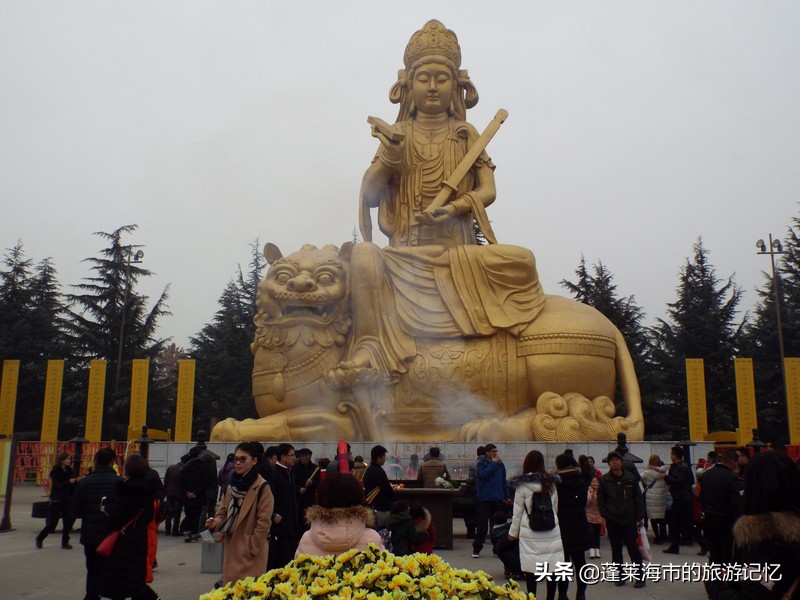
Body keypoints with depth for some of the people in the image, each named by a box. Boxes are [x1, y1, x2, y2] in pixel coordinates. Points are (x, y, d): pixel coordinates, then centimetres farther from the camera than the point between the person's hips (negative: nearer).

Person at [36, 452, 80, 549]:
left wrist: (76, 480, -14)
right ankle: (39, 538, 25)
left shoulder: (69, 471, 4)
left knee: (68, 521, 0)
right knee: (53, 522, 2)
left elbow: (72, 486, 6)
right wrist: (69, 482, -29)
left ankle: (65, 542, 10)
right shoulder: (55, 471, -9)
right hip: (56, 500, -4)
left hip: (67, 500, 5)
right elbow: (57, 485, -18)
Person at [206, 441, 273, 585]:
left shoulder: (262, 488, -14)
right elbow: (223, 512, 13)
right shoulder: (232, 484, 9)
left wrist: (251, 549, -12)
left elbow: (263, 523, -14)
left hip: (250, 552, -7)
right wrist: (215, 523, -8)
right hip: (231, 548, 7)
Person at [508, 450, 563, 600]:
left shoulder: (522, 485, -5)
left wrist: (513, 532, 9)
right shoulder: (550, 482, 4)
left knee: (531, 568, 4)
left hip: (530, 533, -3)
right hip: (551, 531, 3)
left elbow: (518, 511, -1)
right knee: (551, 567, 9)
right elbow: (555, 507, 12)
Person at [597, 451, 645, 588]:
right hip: (612, 521, 1)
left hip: (629, 520, -1)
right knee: (616, 550, 10)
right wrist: (605, 514, -2)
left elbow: (638, 498, 1)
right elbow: (600, 499, 5)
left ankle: (640, 576, 10)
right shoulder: (605, 480, -2)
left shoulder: (631, 478, -3)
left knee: (633, 548, -1)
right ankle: (620, 576, 21)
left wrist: (640, 517, -2)